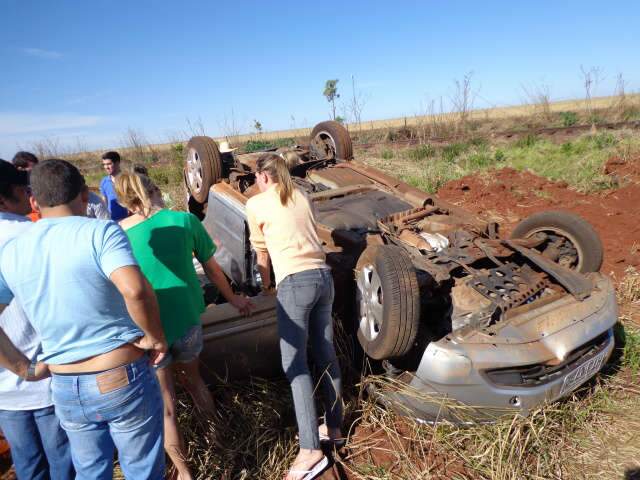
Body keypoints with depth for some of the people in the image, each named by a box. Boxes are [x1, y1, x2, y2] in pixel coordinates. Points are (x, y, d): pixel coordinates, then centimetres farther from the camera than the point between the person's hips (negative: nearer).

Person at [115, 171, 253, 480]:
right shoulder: (184, 220, -5)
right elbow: (212, 269, 4)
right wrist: (233, 299, 20)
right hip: (186, 321, 1)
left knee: (165, 407, 14)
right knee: (192, 378, 29)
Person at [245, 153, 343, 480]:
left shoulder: (256, 204, 3)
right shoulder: (302, 198, 16)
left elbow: (261, 251, 13)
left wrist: (265, 283, 30)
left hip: (295, 283, -6)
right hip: (324, 276, 6)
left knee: (294, 363, -1)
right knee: (325, 355, 14)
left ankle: (310, 450, -1)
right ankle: (334, 427, 28)